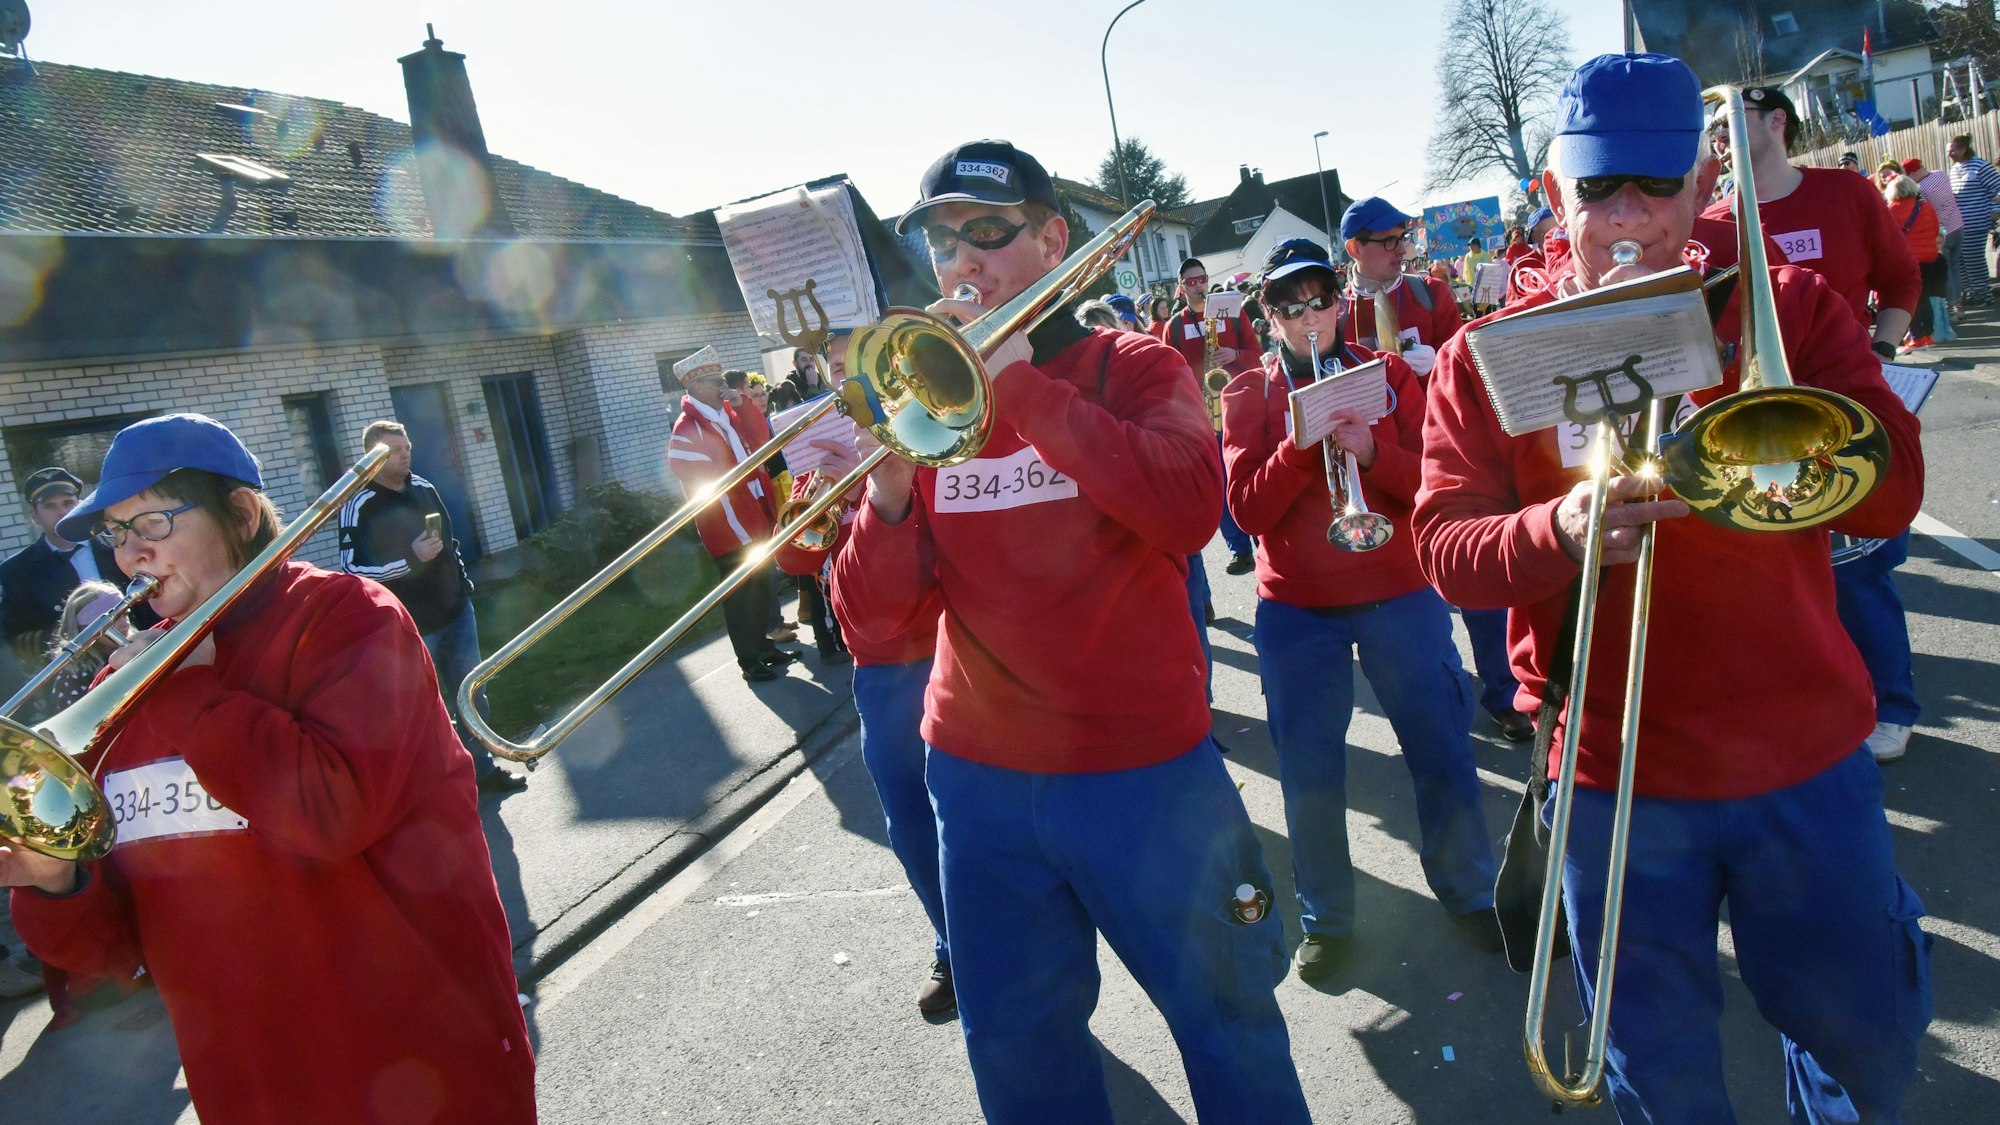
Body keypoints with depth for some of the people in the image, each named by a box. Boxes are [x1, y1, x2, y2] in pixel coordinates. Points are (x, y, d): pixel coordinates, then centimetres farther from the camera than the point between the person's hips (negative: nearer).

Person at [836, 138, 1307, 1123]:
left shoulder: (1131, 368, -2)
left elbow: (1189, 509, -25)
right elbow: (871, 624, -2)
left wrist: (1018, 382, -23)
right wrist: (890, 483, -19)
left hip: (1142, 771, -3)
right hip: (977, 778, 3)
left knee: (1225, 1022, 14)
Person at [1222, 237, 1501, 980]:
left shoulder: (1389, 374, 5)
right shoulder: (1248, 397, 3)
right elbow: (1247, 510, -8)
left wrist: (1370, 450, -22)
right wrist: (1298, 445, -22)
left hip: (1400, 594, 1)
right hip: (1295, 608, 0)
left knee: (1442, 751, 7)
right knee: (1308, 771, 4)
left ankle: (1470, 892, 28)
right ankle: (1325, 920, 21)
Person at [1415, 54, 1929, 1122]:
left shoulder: (1788, 309, 1)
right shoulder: (1485, 358, -3)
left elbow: (1890, 491, -10)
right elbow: (1443, 552, -9)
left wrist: (1700, 397, -22)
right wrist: (1556, 530, -29)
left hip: (1805, 757, 2)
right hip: (1615, 779, -1)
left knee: (1867, 1032, 22)